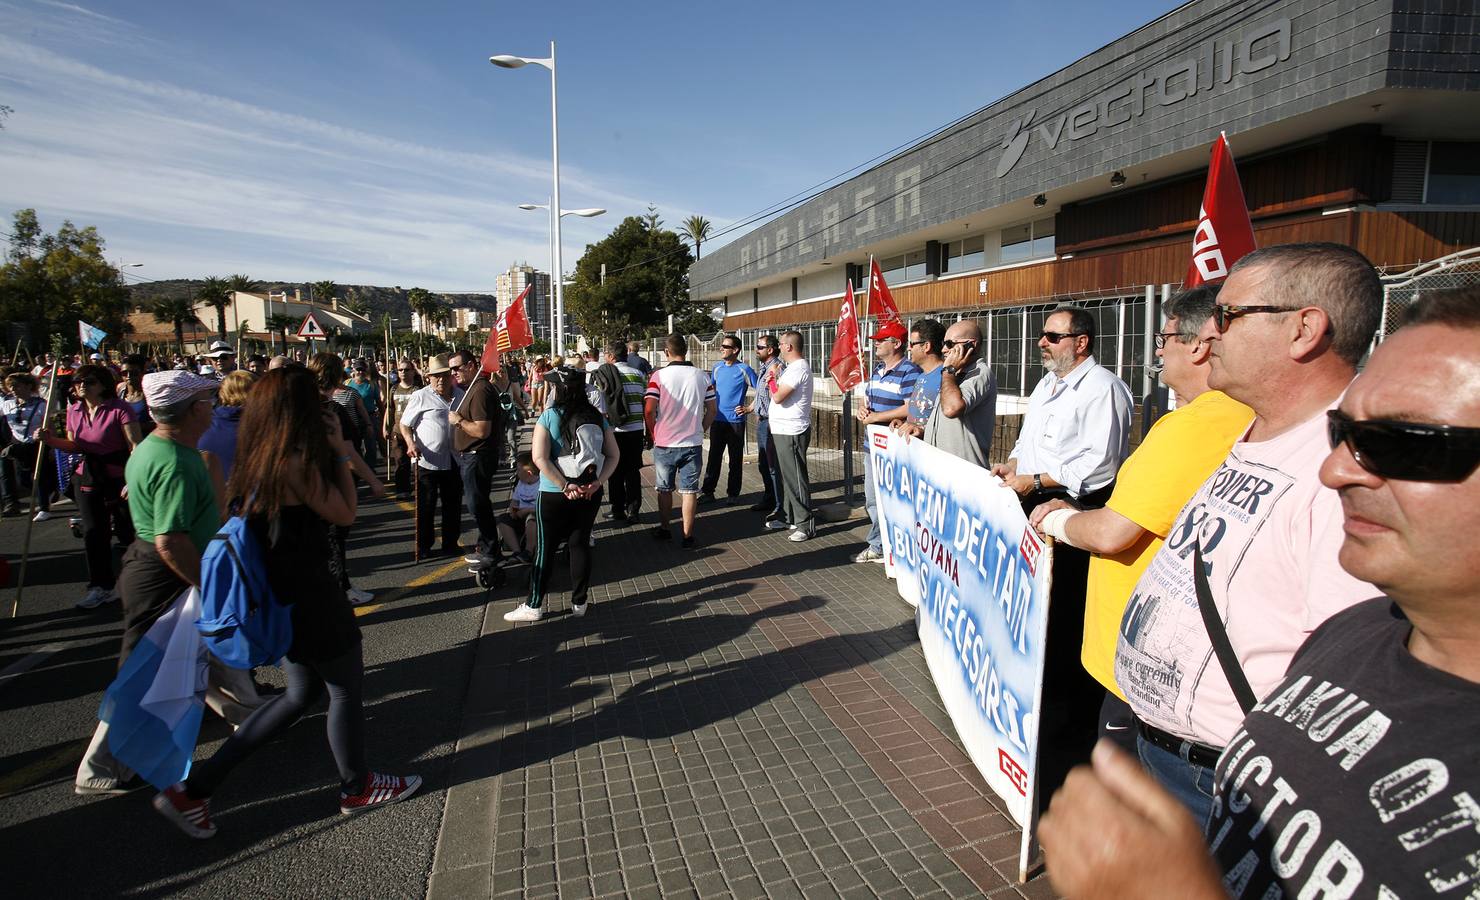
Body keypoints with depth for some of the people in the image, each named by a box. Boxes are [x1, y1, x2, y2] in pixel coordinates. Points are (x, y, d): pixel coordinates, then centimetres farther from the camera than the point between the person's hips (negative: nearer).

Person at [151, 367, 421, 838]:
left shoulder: (256, 461, 4)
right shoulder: (298, 464, -24)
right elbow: (346, 514, -12)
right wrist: (339, 451, -9)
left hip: (280, 594, 9)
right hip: (310, 598, -9)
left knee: (301, 693, 22)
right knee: (347, 692, 12)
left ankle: (193, 787, 25)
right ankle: (357, 788, 32)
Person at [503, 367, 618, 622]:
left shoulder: (549, 417, -10)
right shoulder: (597, 417, 1)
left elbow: (539, 458, -18)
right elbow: (613, 455, -1)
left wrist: (565, 486, -15)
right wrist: (597, 482, -8)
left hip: (554, 494, -3)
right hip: (590, 493, 4)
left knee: (545, 549, 8)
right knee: (580, 545, 13)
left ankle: (534, 606, 17)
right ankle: (579, 602, 21)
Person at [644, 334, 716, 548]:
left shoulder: (658, 376, -9)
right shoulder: (702, 376, 0)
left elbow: (649, 410, -14)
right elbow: (711, 411, 4)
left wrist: (654, 433, 2)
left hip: (664, 443, -1)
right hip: (692, 442, 1)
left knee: (664, 489, 15)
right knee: (689, 490, 6)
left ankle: (664, 529, 28)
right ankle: (688, 535, 10)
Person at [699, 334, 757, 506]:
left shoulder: (744, 370, -8)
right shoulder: (718, 367, 8)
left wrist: (749, 408, -9)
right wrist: (711, 406, 12)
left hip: (735, 421, -5)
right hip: (717, 420, 5)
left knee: (735, 460, 5)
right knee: (714, 457, 9)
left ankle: (732, 494, 14)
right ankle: (707, 492, 16)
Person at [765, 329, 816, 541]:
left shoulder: (798, 369, -17)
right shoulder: (791, 367, 17)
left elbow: (778, 397, -22)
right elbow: (779, 395, 15)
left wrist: (772, 381, -4)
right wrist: (774, 381, -2)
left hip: (791, 432, -11)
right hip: (782, 430, 11)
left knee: (795, 478, -7)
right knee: (786, 476, 17)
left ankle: (806, 524, -2)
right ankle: (788, 517, 27)